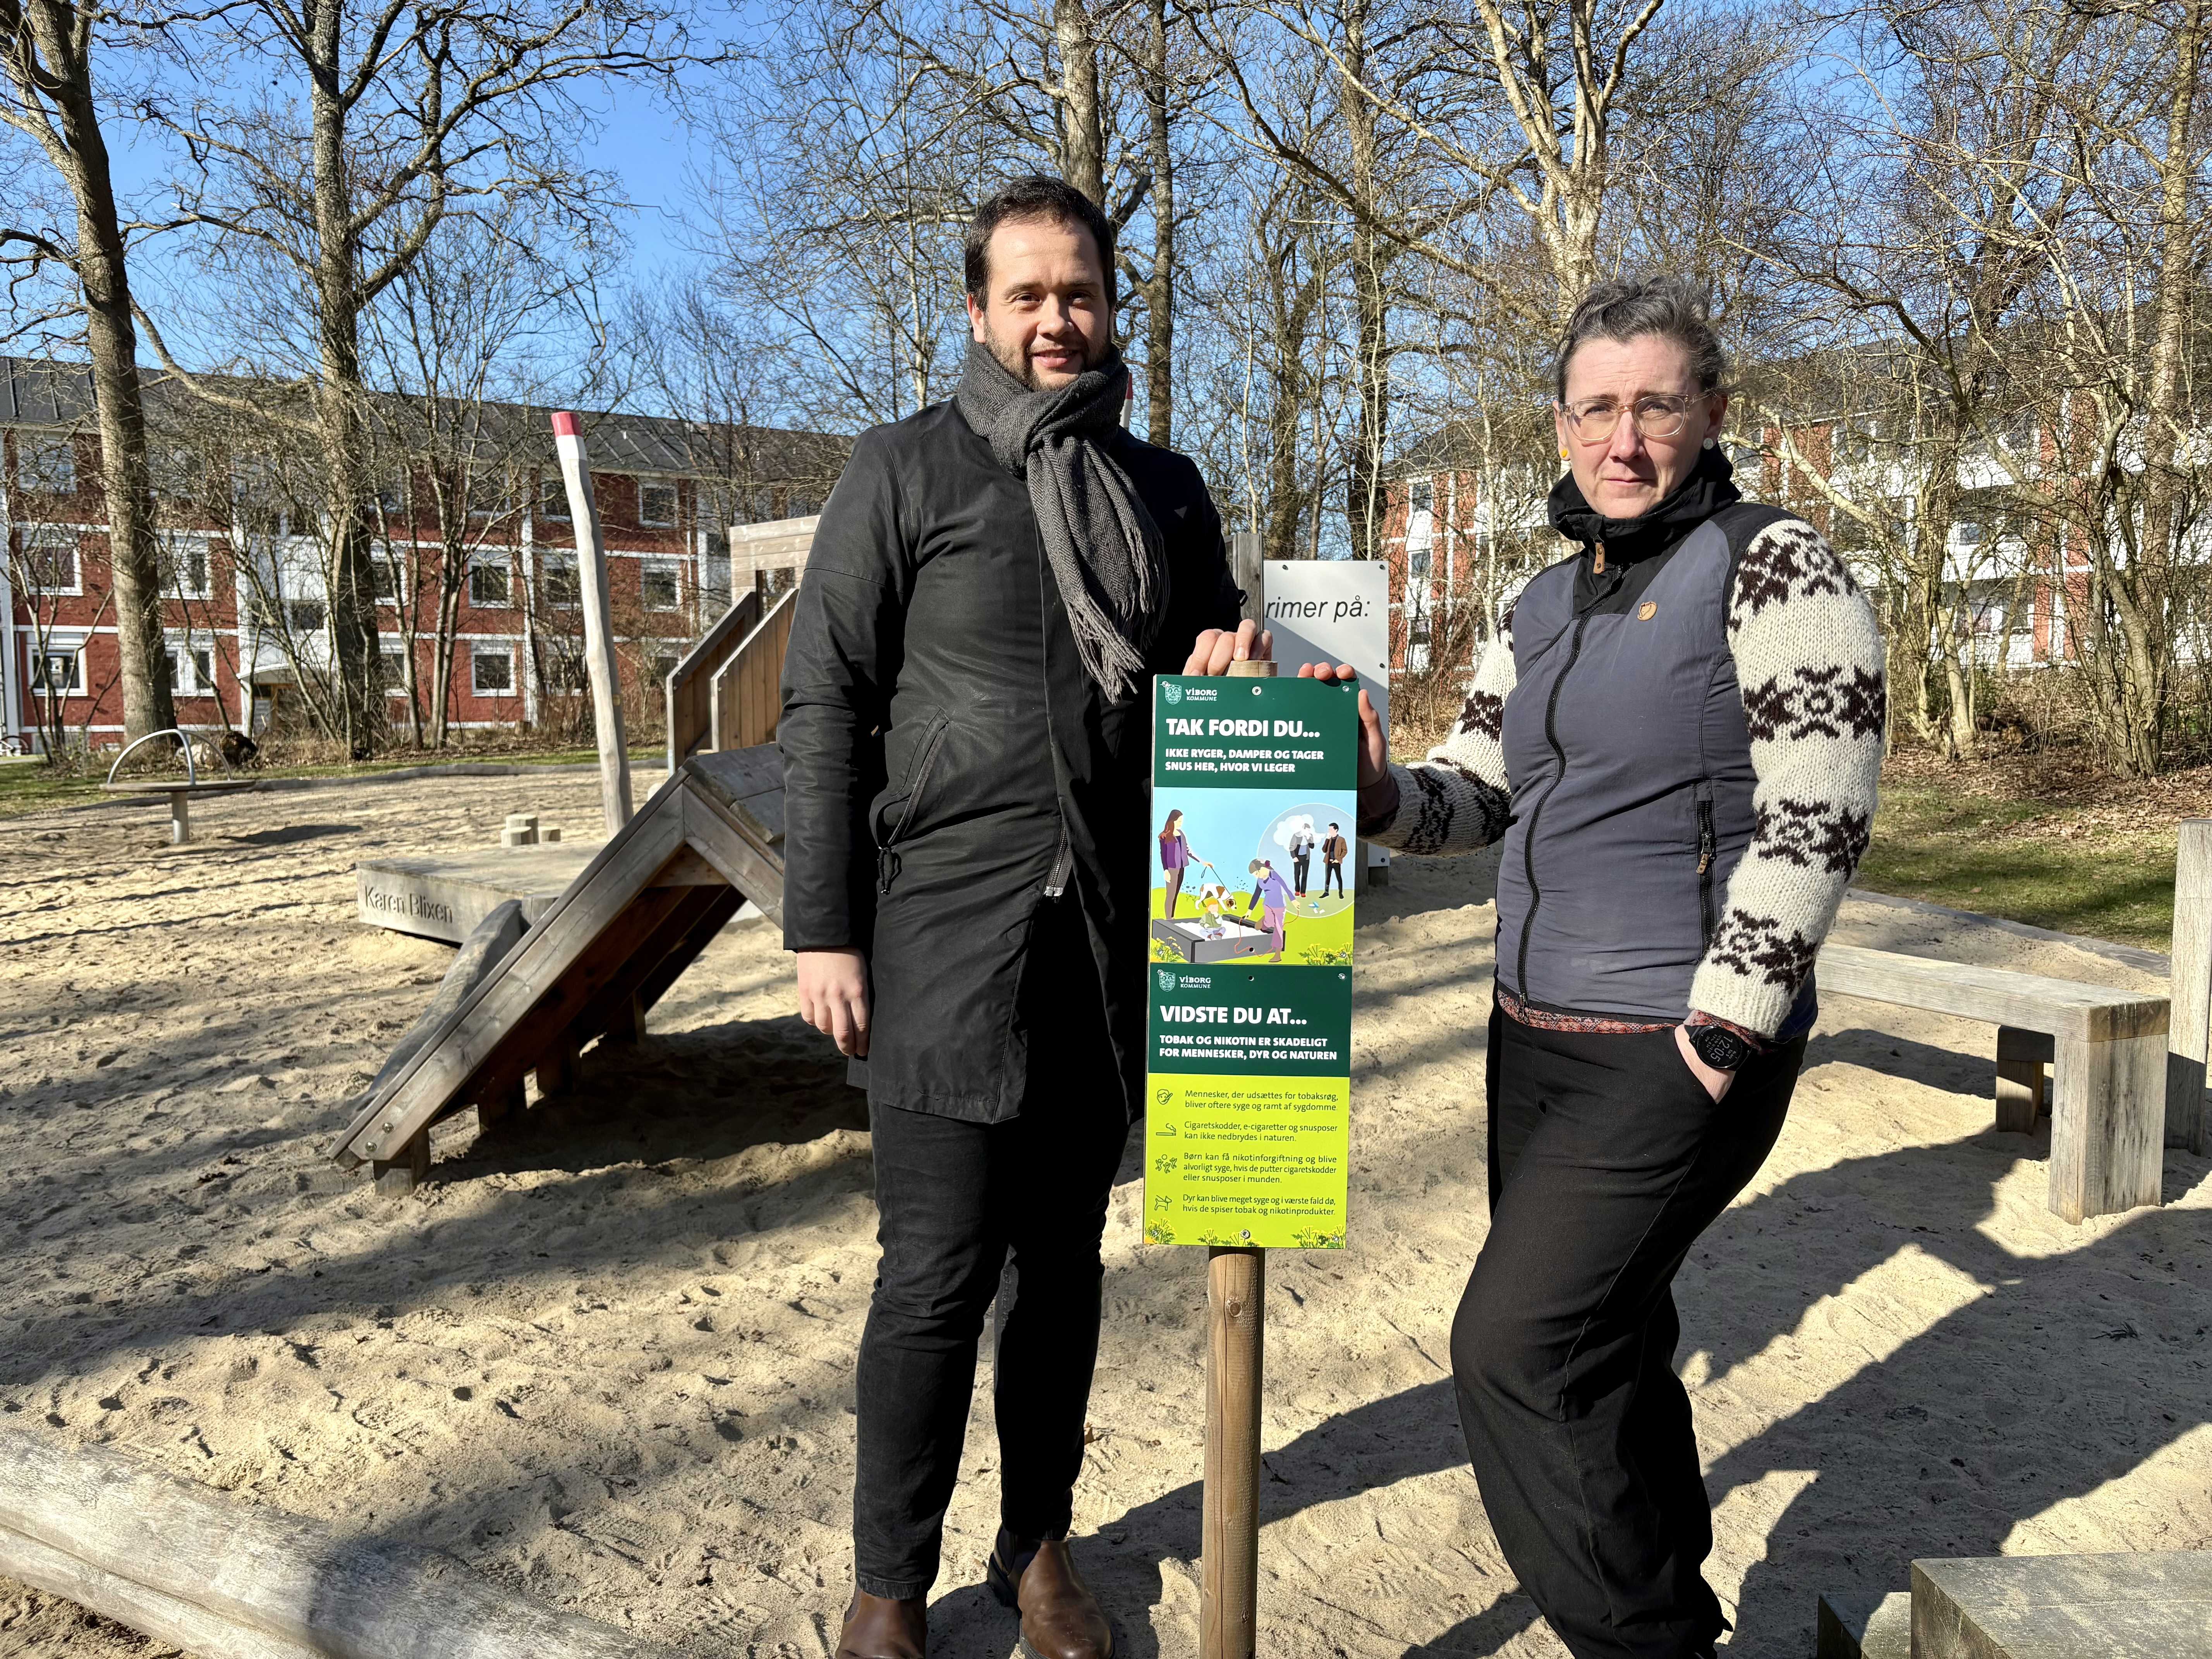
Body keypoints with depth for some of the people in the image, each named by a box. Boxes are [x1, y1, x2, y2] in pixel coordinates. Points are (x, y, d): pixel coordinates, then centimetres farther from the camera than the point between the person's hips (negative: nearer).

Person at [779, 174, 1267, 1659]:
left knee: (1064, 1258, 13)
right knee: (938, 1272, -1)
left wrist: (1234, 671, -1)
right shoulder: (905, 470, 1)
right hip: (948, 929, -4)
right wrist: (823, 928, -8)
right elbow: (825, 704, -2)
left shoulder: (1166, 491, 14)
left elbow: (1208, 678, 24)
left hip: (1112, 932, 4)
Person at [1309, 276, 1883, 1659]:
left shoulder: (1775, 566, -8)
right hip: (1537, 1034, 8)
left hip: (1680, 1050, -7)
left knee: (1518, 1348, -10)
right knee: (1605, 1344, 17)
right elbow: (1476, 794, 12)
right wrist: (1383, 793, -10)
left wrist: (1724, 1030, -18)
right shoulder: (1547, 603, 13)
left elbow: (1817, 817, -15)